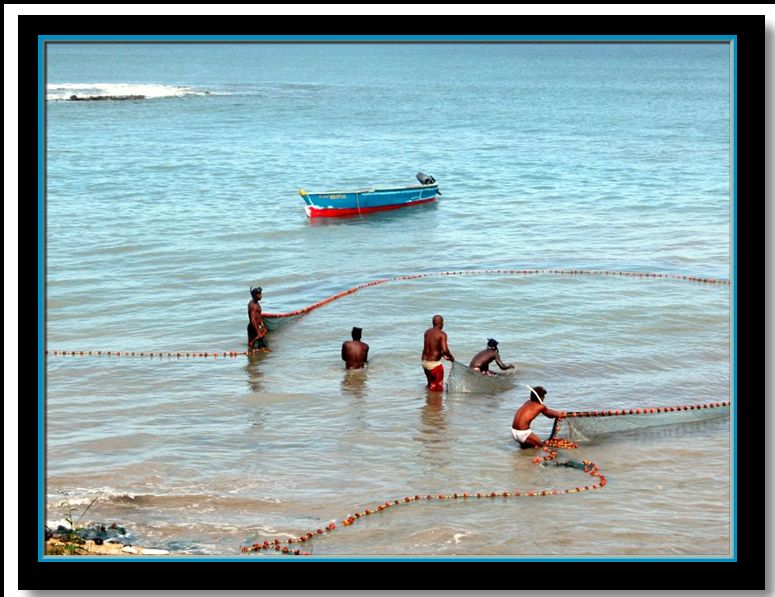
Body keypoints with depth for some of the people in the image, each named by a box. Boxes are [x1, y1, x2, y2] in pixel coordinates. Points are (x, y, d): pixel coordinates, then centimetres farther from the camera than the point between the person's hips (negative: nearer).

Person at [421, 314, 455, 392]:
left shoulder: (427, 332, 8)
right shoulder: (442, 334, -15)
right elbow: (445, 350, -24)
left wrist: (442, 355, 23)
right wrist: (451, 357, -5)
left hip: (424, 362, 7)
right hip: (434, 364, -7)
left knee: (431, 384, 25)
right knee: (438, 389, 2)